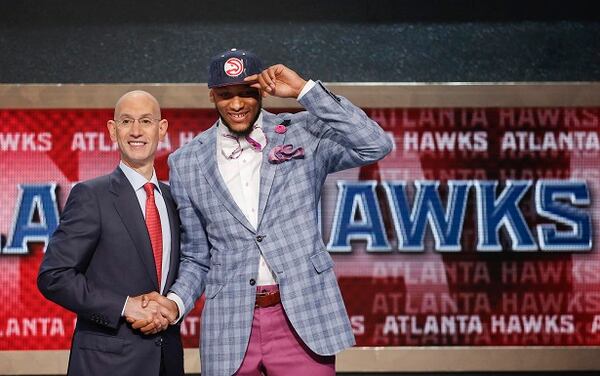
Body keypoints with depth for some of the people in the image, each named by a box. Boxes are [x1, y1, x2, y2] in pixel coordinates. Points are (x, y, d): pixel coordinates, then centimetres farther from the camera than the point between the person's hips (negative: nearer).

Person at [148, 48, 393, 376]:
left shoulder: (303, 134, 3)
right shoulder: (186, 163, 8)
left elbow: (375, 146, -12)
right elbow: (196, 256, 13)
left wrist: (304, 90, -11)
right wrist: (175, 302, -6)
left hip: (303, 316, -1)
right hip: (230, 323, 2)